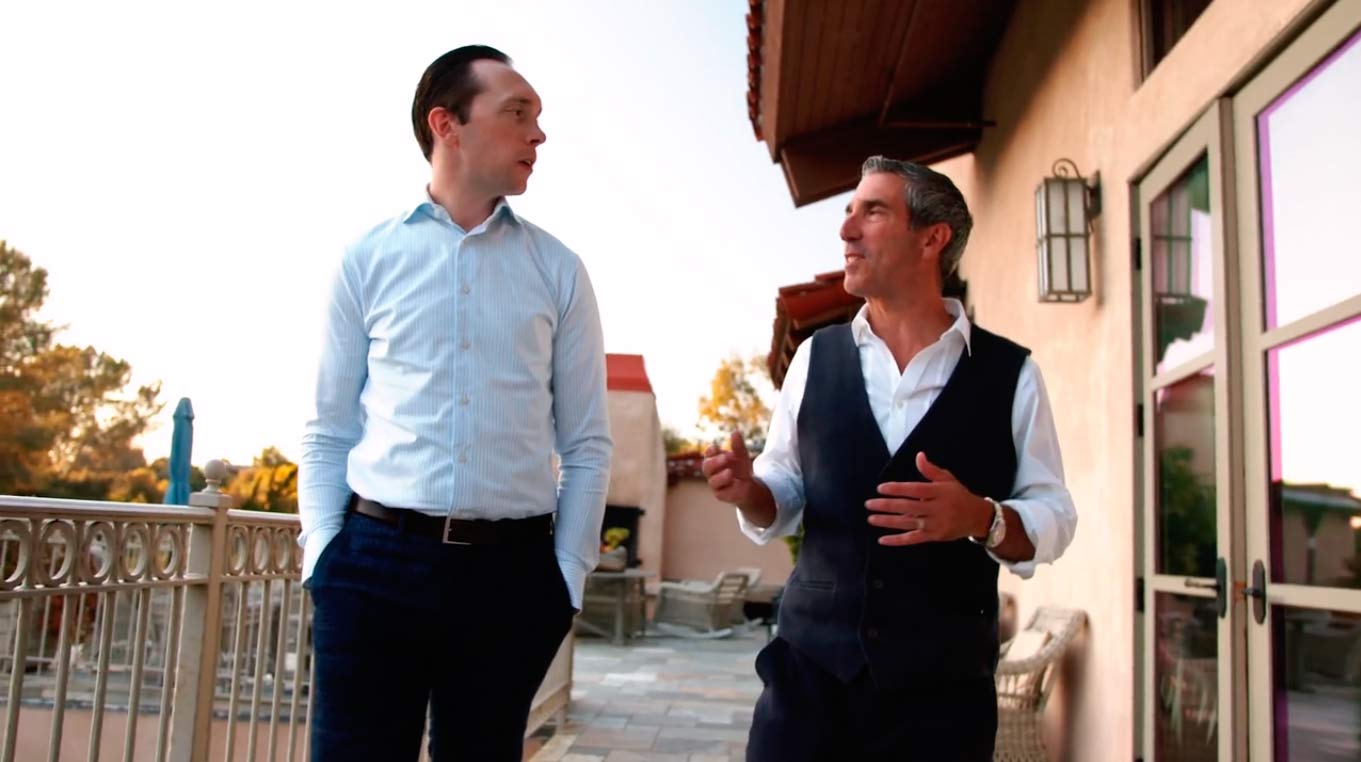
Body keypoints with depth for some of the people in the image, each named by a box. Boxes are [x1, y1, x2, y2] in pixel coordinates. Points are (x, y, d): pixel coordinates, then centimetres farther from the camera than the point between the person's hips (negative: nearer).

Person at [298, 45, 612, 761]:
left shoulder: (559, 270, 6)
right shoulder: (369, 258, 5)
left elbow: (586, 443, 6)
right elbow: (329, 432, 7)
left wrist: (566, 575, 0)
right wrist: (322, 554, -3)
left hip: (511, 570, 1)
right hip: (374, 563, -1)